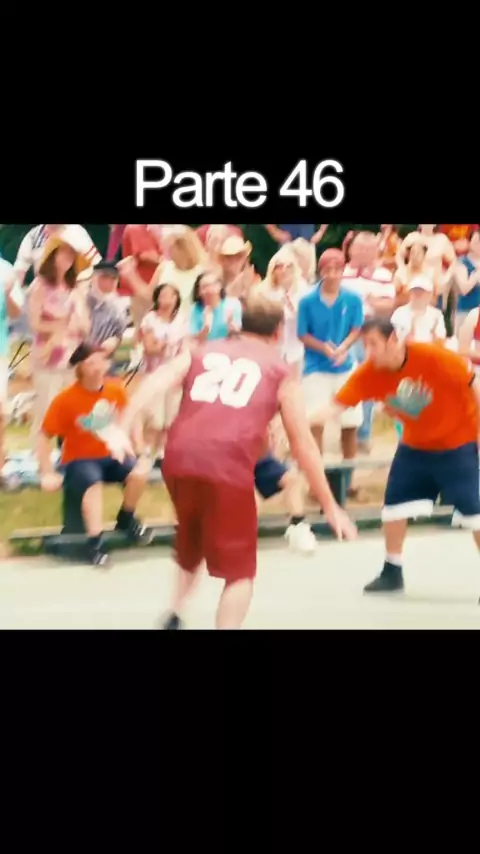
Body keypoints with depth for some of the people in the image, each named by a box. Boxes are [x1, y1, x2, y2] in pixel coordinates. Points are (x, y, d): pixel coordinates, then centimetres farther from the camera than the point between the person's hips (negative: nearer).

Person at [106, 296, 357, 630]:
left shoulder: (201, 352, 25)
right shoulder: (280, 372, 17)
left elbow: (156, 383, 6)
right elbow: (303, 445, 16)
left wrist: (123, 430, -4)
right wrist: (330, 506, 22)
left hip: (179, 460, 4)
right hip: (227, 467, -4)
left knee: (191, 545, 32)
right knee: (239, 570, 10)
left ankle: (176, 616, 37)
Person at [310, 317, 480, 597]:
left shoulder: (434, 357, -29)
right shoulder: (368, 374, -18)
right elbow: (337, 405, -23)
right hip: (415, 445, 4)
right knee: (394, 504, 2)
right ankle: (393, 572, 20)